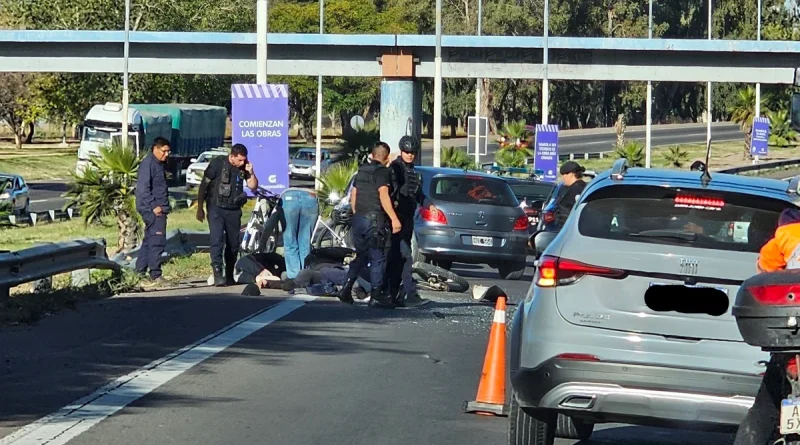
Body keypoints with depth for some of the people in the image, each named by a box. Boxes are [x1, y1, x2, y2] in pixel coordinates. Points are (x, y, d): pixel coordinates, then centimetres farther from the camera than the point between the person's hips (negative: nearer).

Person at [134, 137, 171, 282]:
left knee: (149, 241, 13)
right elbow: (143, 188, -20)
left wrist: (163, 206, 16)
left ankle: (140, 272, 17)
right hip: (153, 210, -10)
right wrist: (154, 206, -21)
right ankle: (155, 274, -12)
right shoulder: (148, 163, -12)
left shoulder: (159, 164, 18)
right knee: (157, 240, -12)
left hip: (158, 209, 10)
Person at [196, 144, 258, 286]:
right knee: (217, 240, -16)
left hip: (234, 210, 5)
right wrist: (199, 208, -5)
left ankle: (229, 275, 19)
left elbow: (253, 186, 6)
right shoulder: (217, 163, -10)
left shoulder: (244, 166, 3)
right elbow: (204, 185, -5)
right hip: (216, 209, -5)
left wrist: (251, 173, -13)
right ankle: (218, 274, -22)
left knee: (233, 243, 8)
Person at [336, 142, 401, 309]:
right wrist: (394, 219, -21)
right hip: (375, 219, -7)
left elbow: (353, 196, 18)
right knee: (378, 258, -2)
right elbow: (383, 196, -21)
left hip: (359, 218, 7)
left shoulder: (362, 171, 14)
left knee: (361, 256, 16)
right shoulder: (382, 172, -10)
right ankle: (376, 296, -2)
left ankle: (346, 289, 6)